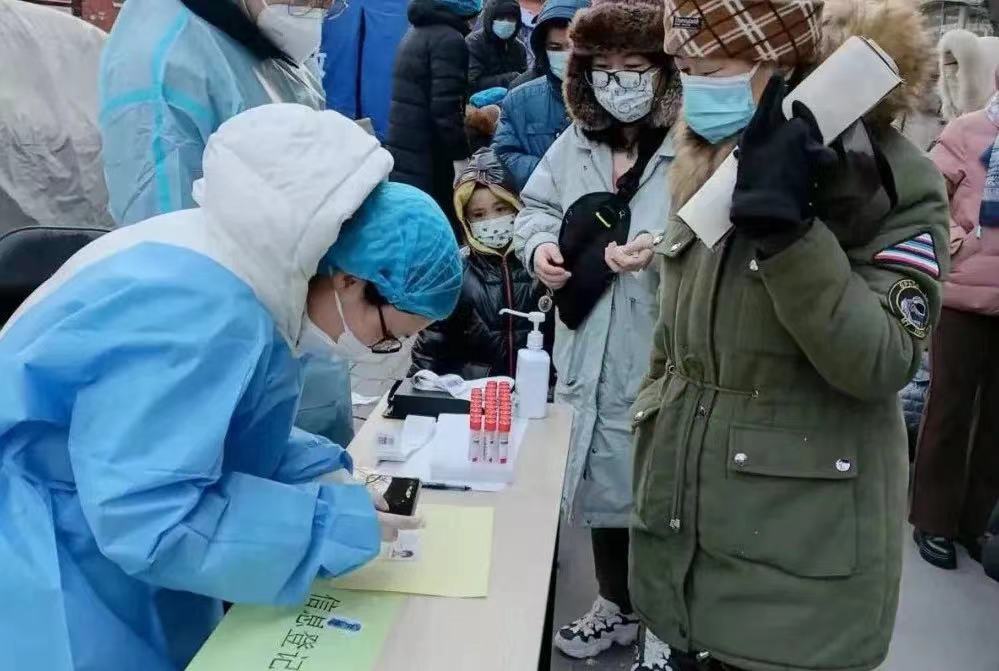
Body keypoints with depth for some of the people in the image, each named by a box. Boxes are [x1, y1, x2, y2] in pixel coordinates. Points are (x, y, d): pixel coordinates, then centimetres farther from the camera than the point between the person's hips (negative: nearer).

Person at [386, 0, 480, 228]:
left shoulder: (416, 32, 17)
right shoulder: (449, 38, -12)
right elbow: (445, 109, -19)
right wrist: (461, 157, -16)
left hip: (403, 153, 9)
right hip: (427, 160, -9)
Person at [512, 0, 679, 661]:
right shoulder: (575, 142, 6)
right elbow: (536, 205, 18)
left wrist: (665, 253, -34)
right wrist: (540, 245, -2)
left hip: (663, 364, -7)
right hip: (590, 355, 7)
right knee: (601, 480, 22)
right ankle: (617, 605, 46)